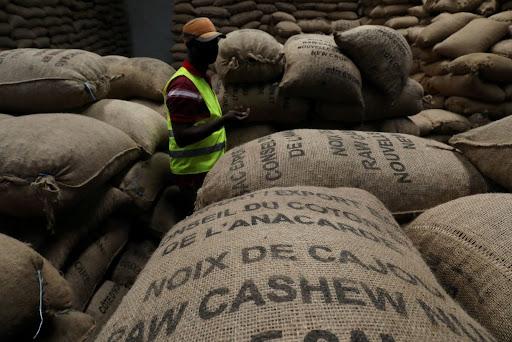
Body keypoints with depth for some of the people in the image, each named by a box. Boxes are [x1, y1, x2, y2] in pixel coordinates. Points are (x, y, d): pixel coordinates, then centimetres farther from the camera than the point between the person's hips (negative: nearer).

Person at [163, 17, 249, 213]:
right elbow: (182, 137, -24)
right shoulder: (183, 85, -19)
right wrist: (223, 121, -28)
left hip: (210, 169, 9)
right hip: (195, 174, -9)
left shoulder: (202, 78, 13)